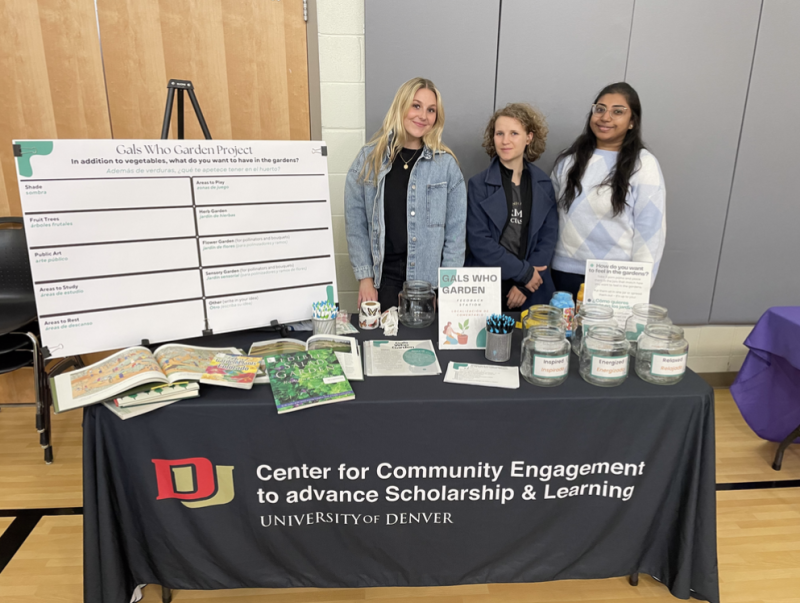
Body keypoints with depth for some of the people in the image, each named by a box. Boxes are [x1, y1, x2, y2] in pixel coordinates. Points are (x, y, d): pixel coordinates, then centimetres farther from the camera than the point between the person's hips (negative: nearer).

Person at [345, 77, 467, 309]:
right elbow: (355, 223, 1)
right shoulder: (369, 159, 1)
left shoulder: (446, 164, -1)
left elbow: (455, 231, -1)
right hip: (383, 279, 1)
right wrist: (365, 278, -4)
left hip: (430, 281, 0)